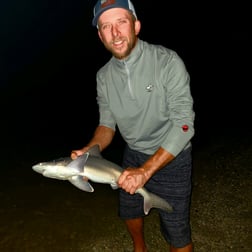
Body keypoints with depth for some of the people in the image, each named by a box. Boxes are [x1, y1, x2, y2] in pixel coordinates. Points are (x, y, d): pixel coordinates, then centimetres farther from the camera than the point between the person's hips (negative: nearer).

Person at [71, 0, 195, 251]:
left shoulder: (167, 61, -22)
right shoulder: (104, 76, -6)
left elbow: (184, 125, -25)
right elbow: (107, 124, 1)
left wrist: (145, 170, -30)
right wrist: (89, 151, -19)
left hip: (170, 157, -5)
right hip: (133, 155, 6)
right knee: (129, 211, 25)